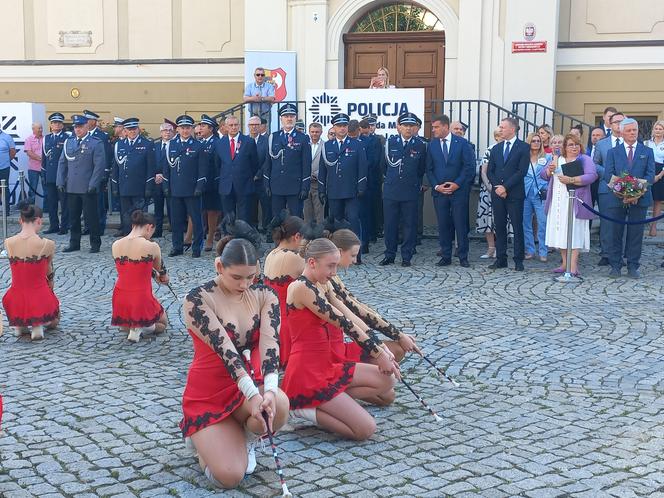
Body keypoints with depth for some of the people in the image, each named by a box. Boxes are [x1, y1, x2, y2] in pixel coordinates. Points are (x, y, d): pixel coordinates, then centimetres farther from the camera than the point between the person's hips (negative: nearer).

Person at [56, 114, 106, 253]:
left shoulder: (96, 143, -3)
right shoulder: (68, 142, 13)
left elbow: (99, 165, -8)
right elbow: (62, 162, 14)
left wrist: (93, 185, -14)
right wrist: (61, 182, 5)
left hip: (88, 189, -5)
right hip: (71, 188, 5)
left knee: (91, 216, 0)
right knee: (73, 216, 10)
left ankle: (95, 243, 11)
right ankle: (74, 243, 19)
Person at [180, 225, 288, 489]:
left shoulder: (265, 296, -4)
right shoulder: (198, 299, -16)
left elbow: (270, 344, -20)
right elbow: (224, 348, -28)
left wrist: (269, 390, -37)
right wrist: (253, 395, -38)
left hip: (251, 385, 3)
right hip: (208, 394, -3)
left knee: (278, 405, -33)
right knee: (229, 476, -18)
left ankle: (246, 437, 3)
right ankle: (202, 436, 17)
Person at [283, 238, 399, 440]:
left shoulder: (320, 288, 12)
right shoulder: (301, 288, -18)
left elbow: (351, 317, 7)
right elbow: (343, 323, -17)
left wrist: (382, 348, -1)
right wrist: (378, 354, -12)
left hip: (326, 366, 10)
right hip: (307, 372, -10)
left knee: (386, 381, 8)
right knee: (365, 429, -13)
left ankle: (324, 403, 4)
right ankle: (305, 408, -3)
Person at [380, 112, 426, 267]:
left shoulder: (420, 145, 1)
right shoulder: (390, 142, 4)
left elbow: (422, 169, 11)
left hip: (410, 192, -1)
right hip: (391, 190, 1)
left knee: (409, 224, 2)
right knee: (390, 224, 5)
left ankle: (406, 257, 11)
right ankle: (389, 255, 15)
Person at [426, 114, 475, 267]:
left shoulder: (462, 143, -1)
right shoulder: (432, 145, 8)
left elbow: (469, 166, -4)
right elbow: (429, 169, 8)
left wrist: (457, 184, -11)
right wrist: (436, 186, -5)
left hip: (459, 190, -3)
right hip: (439, 191, 3)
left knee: (461, 224, 0)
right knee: (443, 225, 5)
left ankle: (463, 257, 8)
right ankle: (445, 256, 13)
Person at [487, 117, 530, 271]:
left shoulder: (523, 147, -1)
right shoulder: (496, 148, 15)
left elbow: (522, 171, -10)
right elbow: (490, 171, 11)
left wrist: (505, 187, -14)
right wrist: (497, 186, -6)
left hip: (515, 194, -5)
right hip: (497, 193, 5)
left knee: (517, 227, 0)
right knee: (499, 227, 7)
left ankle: (519, 260, 4)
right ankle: (501, 259, 12)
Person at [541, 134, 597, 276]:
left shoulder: (585, 160, 3)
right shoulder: (557, 159, 17)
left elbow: (592, 176, -13)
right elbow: (542, 174, 14)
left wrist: (571, 180, -21)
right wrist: (550, 169, -8)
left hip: (574, 203, -5)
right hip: (558, 203, 5)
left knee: (574, 231, -10)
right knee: (560, 231, 6)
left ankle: (573, 266, -12)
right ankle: (565, 263, 14)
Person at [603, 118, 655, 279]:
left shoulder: (647, 152, 10)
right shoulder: (613, 152, 9)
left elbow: (650, 175, 0)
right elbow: (608, 175, -2)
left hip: (639, 198, 0)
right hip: (617, 199, 0)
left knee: (636, 234, 4)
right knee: (616, 234, 3)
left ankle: (633, 267, 11)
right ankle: (615, 266, 11)